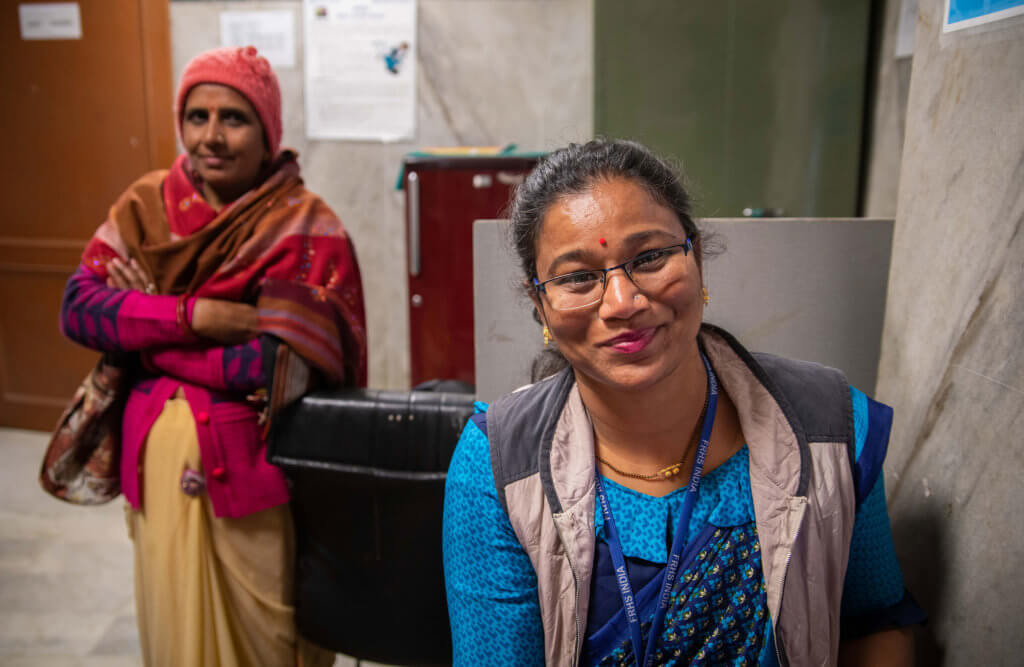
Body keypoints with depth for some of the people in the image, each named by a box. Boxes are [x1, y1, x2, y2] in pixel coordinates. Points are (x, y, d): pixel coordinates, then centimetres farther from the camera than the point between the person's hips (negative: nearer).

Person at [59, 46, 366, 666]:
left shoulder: (305, 227, -12)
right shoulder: (146, 205, 3)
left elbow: (276, 363, -20)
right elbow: (78, 306, -5)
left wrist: (144, 324, -12)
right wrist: (192, 315, -20)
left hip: (252, 459, -4)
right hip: (159, 452, 4)